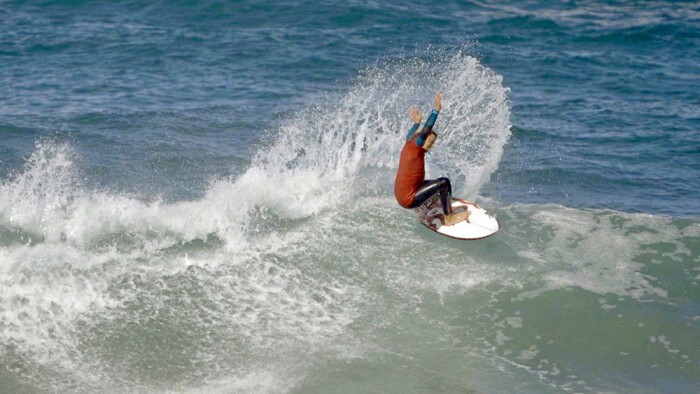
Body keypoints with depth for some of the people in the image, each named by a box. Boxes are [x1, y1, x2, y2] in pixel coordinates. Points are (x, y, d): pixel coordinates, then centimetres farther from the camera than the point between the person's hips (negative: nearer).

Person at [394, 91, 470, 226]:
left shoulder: (408, 146, 8)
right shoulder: (415, 147, -14)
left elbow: (410, 135, 31)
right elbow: (425, 131, -28)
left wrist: (416, 123, 45)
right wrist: (436, 110, -27)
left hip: (400, 196, 10)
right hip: (409, 199, -10)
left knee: (434, 184, 29)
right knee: (444, 182, -12)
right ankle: (448, 218, -6)